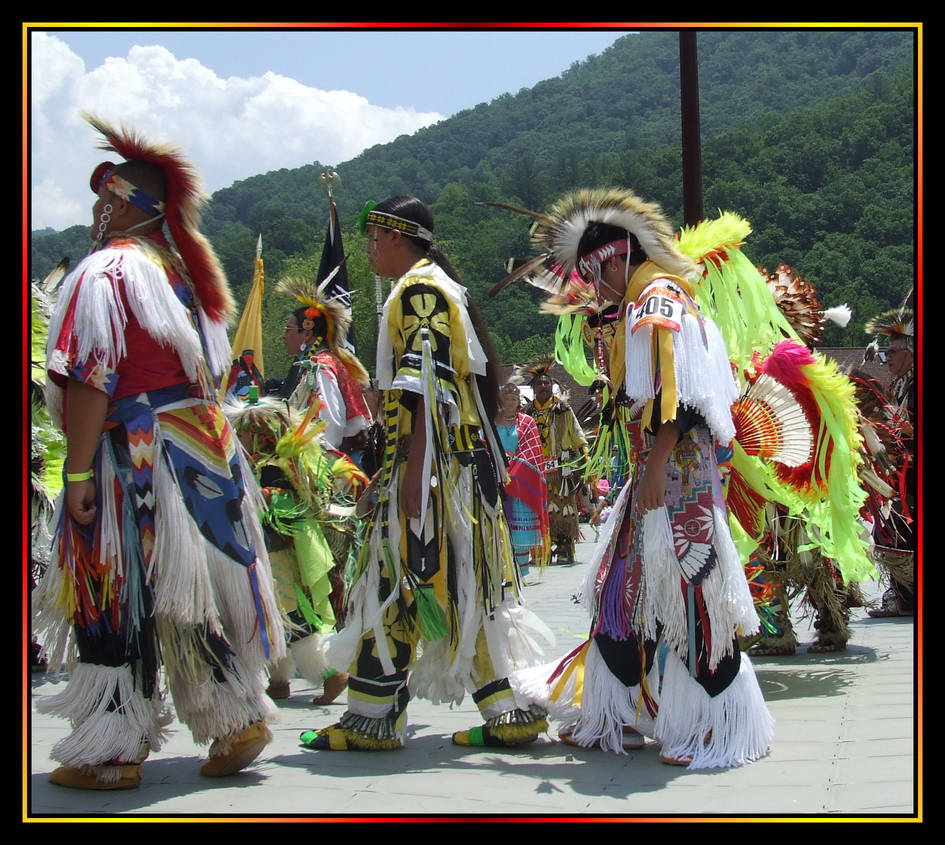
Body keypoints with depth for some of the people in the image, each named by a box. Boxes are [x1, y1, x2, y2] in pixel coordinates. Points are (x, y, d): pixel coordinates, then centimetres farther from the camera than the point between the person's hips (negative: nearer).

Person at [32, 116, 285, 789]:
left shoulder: (104, 270, -9)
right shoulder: (178, 271, 15)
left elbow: (90, 381, -17)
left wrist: (79, 471, -16)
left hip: (136, 456, -8)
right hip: (202, 449, 8)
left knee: (116, 603, 0)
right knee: (187, 594, 14)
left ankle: (109, 754, 6)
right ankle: (238, 718, 15)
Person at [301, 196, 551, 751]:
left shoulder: (419, 290, -8)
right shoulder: (442, 288, 23)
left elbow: (429, 384, -19)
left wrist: (414, 468, -24)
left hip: (432, 458, -10)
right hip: (465, 456, 10)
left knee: (399, 578, -5)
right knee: (462, 585, 8)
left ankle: (375, 719, 0)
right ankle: (510, 714, 9)